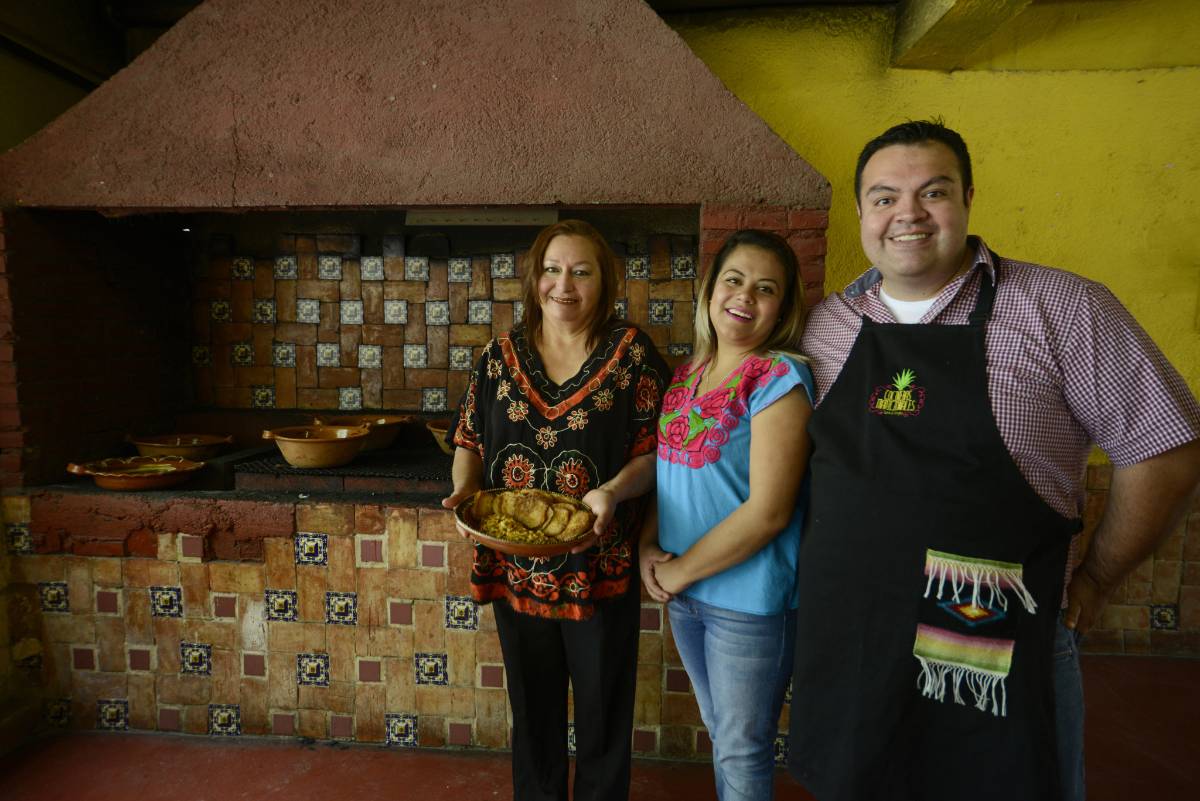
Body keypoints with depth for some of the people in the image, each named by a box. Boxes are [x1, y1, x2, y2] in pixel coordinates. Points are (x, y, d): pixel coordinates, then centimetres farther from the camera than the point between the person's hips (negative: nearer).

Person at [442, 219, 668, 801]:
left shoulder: (632, 353, -6)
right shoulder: (501, 355, 3)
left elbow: (654, 449, -8)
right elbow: (469, 442, 7)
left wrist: (614, 490, -26)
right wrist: (466, 489, -12)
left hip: (601, 570, -2)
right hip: (516, 567, 3)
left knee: (602, 710, 16)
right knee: (532, 709, 22)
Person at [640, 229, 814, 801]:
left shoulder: (778, 379, -16)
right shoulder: (688, 373, 4)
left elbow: (768, 511, -21)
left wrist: (681, 570, -14)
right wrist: (648, 546, -4)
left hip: (750, 597, -6)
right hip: (683, 593, 6)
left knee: (743, 753, 13)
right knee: (720, 734, 25)